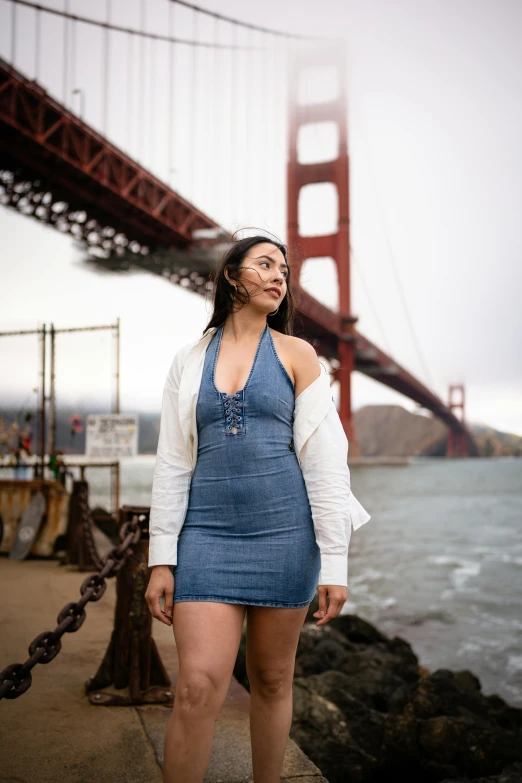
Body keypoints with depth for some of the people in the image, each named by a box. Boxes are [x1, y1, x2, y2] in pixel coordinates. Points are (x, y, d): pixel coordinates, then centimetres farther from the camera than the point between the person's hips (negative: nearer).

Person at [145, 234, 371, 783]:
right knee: (198, 688, -9)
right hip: (208, 533, 1)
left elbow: (325, 461, -1)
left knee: (272, 682, 11)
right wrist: (161, 560, 2)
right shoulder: (190, 360, 9)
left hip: (284, 533, 0)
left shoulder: (296, 354, 4)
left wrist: (335, 563, -5)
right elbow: (172, 463, 7)